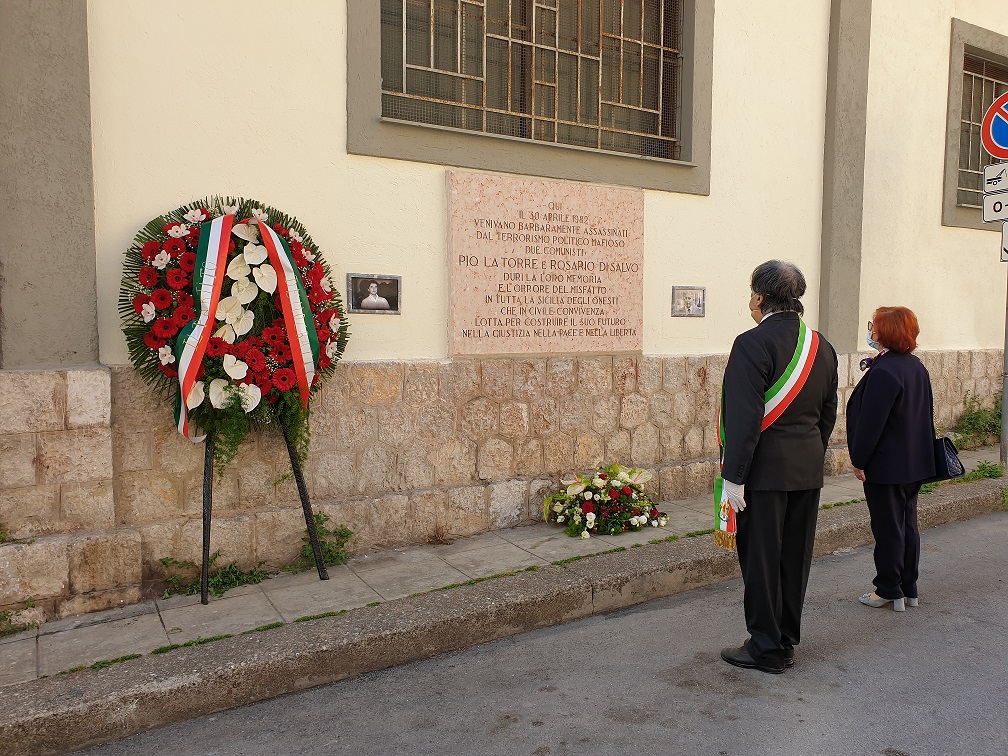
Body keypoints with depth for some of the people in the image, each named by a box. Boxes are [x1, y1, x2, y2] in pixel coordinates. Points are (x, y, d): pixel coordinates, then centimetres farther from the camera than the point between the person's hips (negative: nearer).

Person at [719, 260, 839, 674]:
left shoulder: (753, 344, -16)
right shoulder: (822, 346, 8)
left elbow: (745, 418, -20)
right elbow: (828, 414, 14)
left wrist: (734, 477, -16)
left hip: (765, 469, -7)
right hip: (808, 470, 8)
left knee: (760, 559, 5)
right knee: (795, 557, 16)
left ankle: (767, 648, 16)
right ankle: (787, 639, 29)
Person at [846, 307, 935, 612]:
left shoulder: (883, 372, -23)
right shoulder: (917, 366, 7)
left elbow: (870, 423, -22)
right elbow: (924, 415, 15)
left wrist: (859, 461, -14)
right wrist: (921, 451, 22)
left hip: (886, 466, -9)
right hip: (914, 463, 9)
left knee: (887, 528, 2)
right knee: (908, 524, 16)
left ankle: (888, 590, 13)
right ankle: (909, 588, 26)